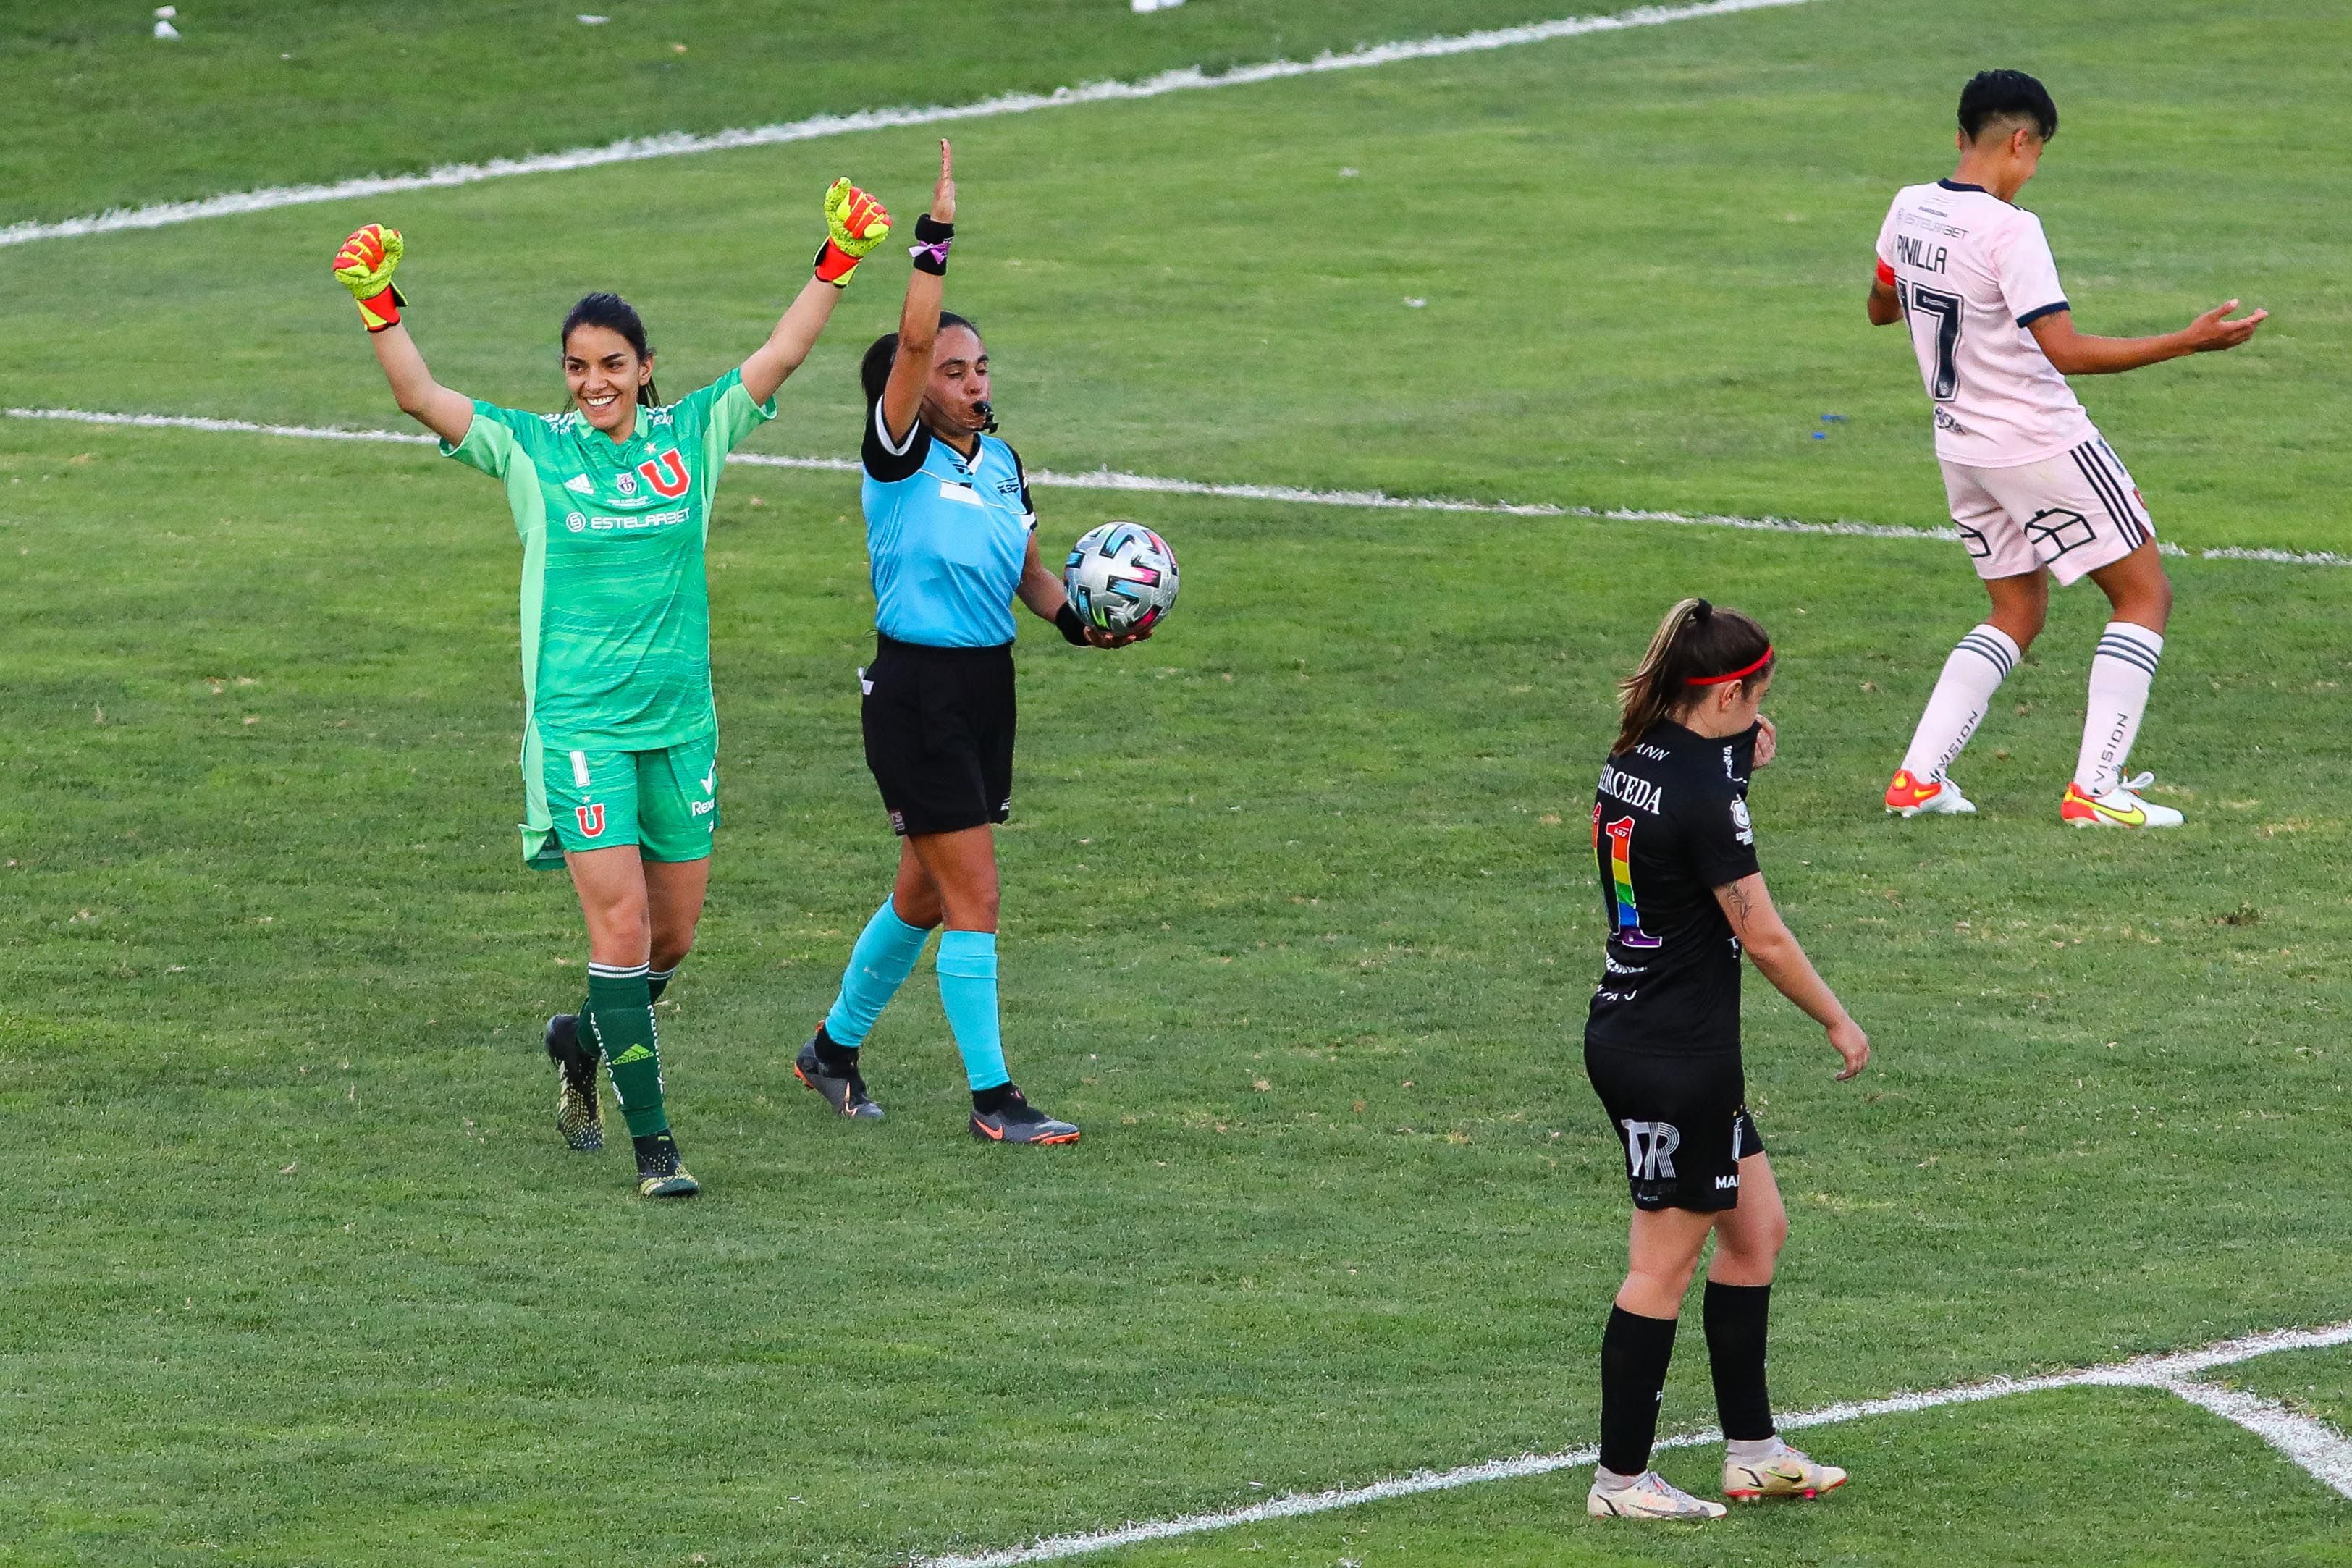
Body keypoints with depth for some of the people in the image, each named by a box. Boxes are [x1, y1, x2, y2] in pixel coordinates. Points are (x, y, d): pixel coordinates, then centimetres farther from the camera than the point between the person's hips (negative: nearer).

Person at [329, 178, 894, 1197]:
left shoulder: (692, 435, 5)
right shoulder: (532, 450, -2)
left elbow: (780, 358, 4)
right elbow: (420, 397, -10)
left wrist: (837, 262, -4)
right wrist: (378, 302, -23)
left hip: (681, 721, 4)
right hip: (579, 722, -4)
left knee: (672, 939, 11)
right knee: (620, 922, -12)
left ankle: (581, 1040, 41)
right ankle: (652, 1142, -8)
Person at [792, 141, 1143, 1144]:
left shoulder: (1001, 462, 9)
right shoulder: (899, 454, -11)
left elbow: (1029, 574, 19)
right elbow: (913, 339, -27)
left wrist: (1075, 617, 1)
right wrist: (936, 239, -31)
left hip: (988, 685, 7)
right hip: (915, 690, -7)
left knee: (927, 892, 16)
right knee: (972, 892, -8)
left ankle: (835, 1046, 34)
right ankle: (991, 1098, -3)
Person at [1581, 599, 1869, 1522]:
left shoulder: (1633, 764, 6)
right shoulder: (1703, 793, -21)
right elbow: (1763, 937, -17)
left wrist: (1738, 765, 12)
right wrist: (1839, 1024, -4)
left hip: (1627, 1028, 10)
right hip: (1677, 1056, -10)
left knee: (1756, 1229, 17)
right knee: (1665, 1265, 0)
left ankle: (1753, 1452, 22)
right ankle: (1621, 1479, 8)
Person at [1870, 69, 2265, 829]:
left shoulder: (1909, 210, 0)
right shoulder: (2009, 231, -23)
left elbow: (1880, 308, 17)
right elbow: (2066, 351, -25)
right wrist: (2190, 341, -25)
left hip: (1962, 446, 8)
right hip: (2043, 445, -8)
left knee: (2017, 614, 21)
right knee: (2145, 595, 5)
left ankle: (1918, 777, 10)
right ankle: (2095, 788, -3)